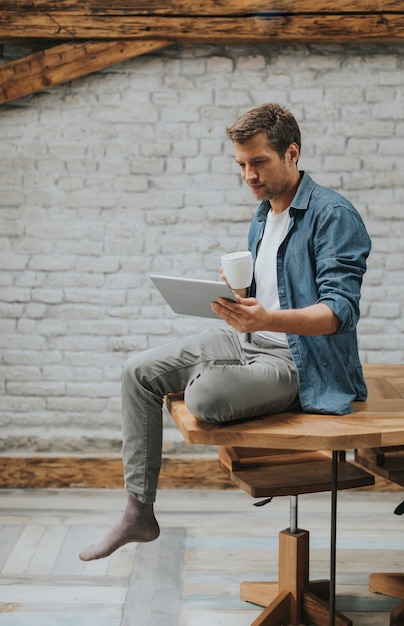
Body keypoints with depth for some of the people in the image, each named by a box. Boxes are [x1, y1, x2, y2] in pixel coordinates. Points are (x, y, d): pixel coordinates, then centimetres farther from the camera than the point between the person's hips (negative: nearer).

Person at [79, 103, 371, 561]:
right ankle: (138, 513, 6)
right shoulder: (262, 217, 13)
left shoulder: (333, 215, -15)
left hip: (296, 360, -9)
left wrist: (267, 320, -38)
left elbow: (340, 310, -24)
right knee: (139, 372, 2)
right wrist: (238, 297, -2)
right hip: (248, 341, 9)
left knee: (205, 395, -34)